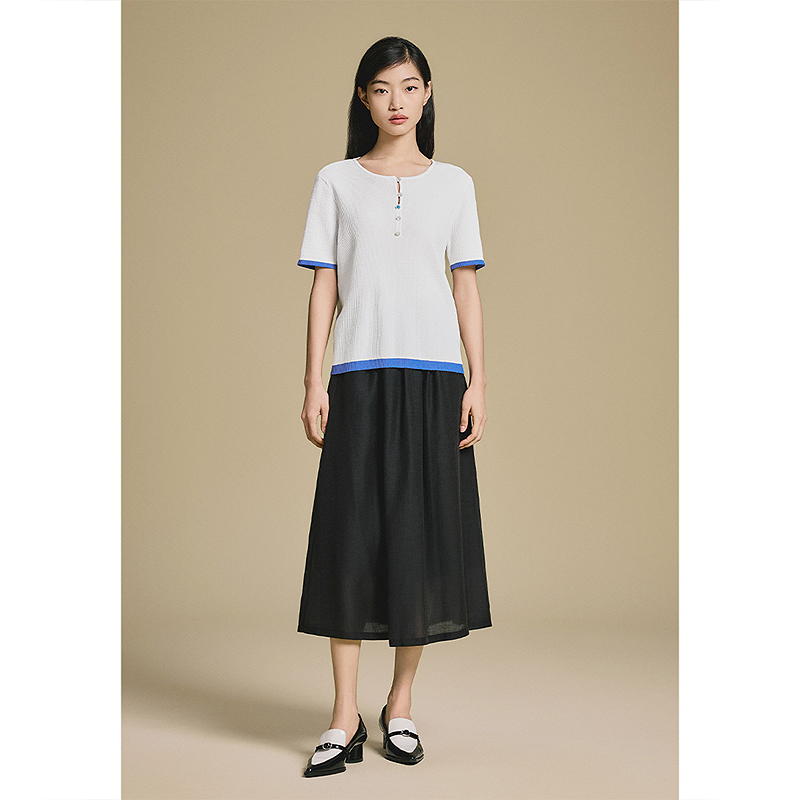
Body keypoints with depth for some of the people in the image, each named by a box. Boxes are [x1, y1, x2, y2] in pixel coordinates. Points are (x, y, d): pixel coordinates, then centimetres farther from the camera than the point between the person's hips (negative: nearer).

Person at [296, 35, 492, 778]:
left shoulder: (453, 183, 11)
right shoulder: (336, 182, 9)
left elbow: (466, 287, 9)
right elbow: (323, 285, 6)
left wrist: (478, 381, 1)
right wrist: (314, 383, -2)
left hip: (434, 375, 1)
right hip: (361, 375, -1)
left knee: (426, 533, 2)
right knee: (351, 533, -4)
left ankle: (400, 705, 16)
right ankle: (345, 719, 2)